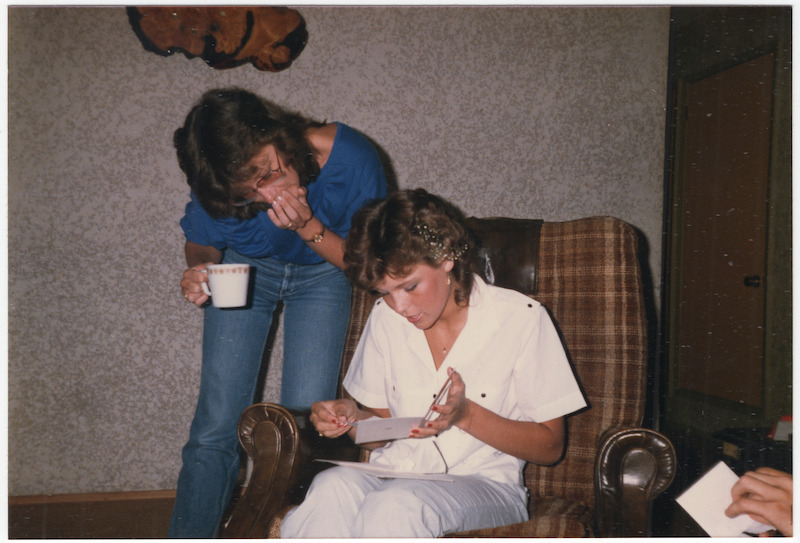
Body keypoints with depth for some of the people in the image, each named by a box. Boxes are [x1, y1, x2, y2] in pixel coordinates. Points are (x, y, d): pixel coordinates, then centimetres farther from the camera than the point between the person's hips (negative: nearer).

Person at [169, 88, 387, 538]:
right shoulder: (220, 185, -25)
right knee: (215, 429, -6)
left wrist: (309, 228, -36)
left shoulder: (352, 158, -31)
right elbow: (203, 243, -3)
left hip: (322, 273, 0)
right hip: (245, 269, 1)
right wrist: (200, 271, -26)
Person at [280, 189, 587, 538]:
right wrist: (351, 416, -8)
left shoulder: (521, 319, -5)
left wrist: (465, 414, -16)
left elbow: (550, 446, -2)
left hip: (482, 486, -3)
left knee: (393, 505, -37)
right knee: (332, 487, -33)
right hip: (393, 477, 3)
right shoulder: (385, 318, 8)